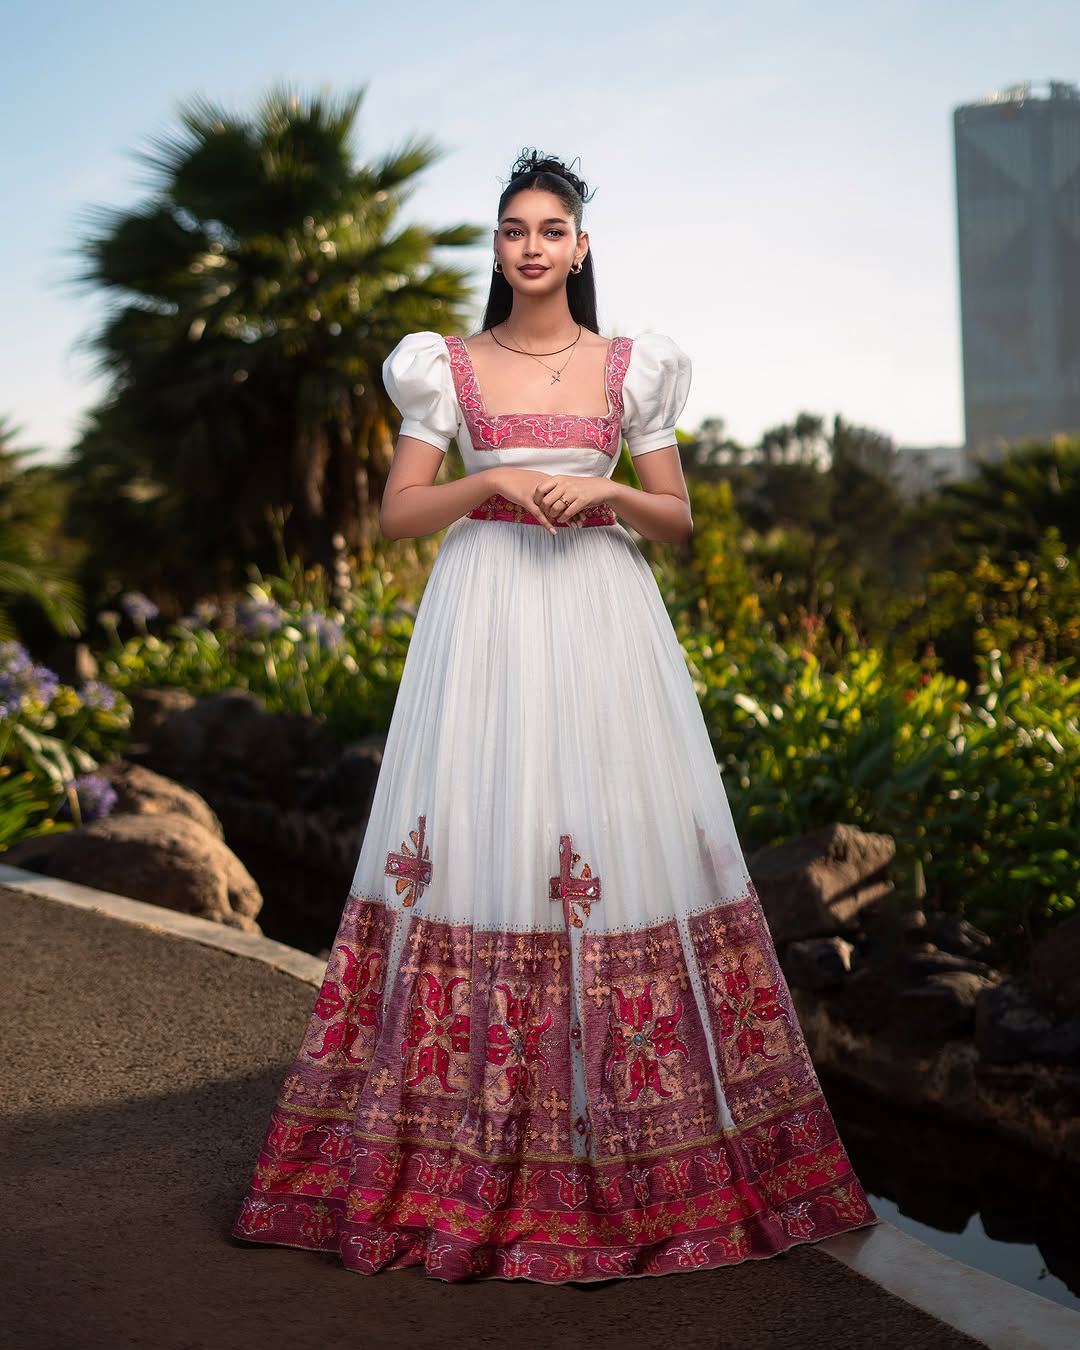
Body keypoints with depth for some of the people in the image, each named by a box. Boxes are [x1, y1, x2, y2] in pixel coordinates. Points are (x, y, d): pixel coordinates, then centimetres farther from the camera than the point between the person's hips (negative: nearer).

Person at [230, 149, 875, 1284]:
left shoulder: (630, 369, 10)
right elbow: (397, 514, 5)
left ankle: (631, 1163, 9)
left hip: (599, 620, 1)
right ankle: (466, 1167, 7)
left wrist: (609, 490, -9)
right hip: (484, 622, 0)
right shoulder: (450, 368, 8)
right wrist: (493, 482, -11)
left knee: (620, 837, -3)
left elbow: (677, 518, 10)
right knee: (478, 836, -4)